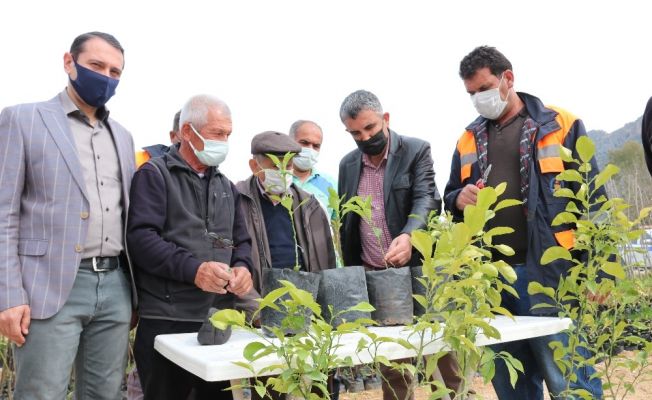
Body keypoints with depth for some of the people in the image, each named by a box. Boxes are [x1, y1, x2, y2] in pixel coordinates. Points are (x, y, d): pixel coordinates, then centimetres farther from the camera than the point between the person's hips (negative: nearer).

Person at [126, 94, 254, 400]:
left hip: (220, 318, 6)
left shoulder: (226, 187, 19)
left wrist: (242, 266, -3)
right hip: (166, 320, -6)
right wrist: (193, 269, -24)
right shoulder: (154, 174, -2)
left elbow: (241, 240, 20)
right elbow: (140, 237, -14)